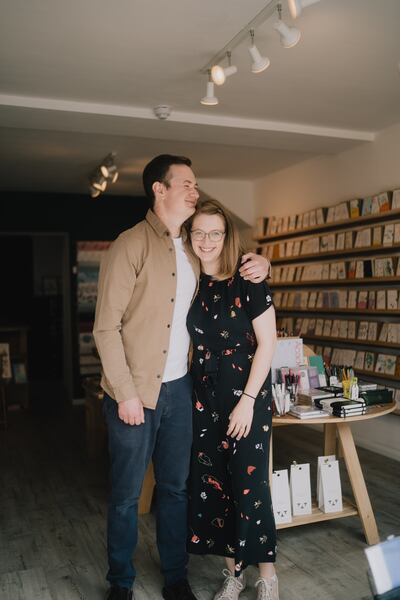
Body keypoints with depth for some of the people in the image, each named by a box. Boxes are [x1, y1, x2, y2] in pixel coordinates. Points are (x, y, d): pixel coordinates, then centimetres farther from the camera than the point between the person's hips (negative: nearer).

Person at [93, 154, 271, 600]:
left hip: (179, 387, 6)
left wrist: (259, 264, 1)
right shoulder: (131, 244, -11)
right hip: (135, 391, -5)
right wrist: (126, 392, -16)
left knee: (175, 487, 16)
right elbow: (106, 326, -13)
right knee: (127, 494, 9)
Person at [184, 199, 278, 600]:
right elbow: (188, 343, 11)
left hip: (246, 397, -4)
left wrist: (247, 400, -14)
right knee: (210, 484, 10)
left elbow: (267, 343, -10)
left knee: (249, 484, 2)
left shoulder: (247, 281, -9)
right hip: (204, 398, 5)